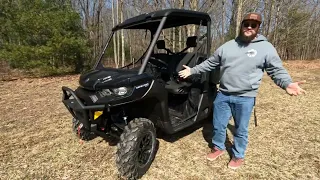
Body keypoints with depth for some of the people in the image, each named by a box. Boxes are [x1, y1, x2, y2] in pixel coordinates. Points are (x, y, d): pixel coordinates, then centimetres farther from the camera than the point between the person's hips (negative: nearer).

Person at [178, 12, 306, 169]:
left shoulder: (266, 47, 0)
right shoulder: (227, 46, 7)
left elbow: (277, 70, 1)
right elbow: (209, 63, 13)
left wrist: (287, 84, -18)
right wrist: (192, 70, 10)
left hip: (245, 98, -2)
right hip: (222, 95, 3)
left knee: (241, 130, 12)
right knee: (218, 125, 14)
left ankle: (238, 156, 35)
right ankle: (218, 147, 39)